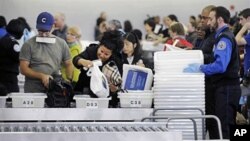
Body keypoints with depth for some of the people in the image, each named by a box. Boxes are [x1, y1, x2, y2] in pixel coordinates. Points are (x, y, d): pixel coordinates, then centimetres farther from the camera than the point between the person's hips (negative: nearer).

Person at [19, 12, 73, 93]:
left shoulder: (61, 44, 10)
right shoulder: (29, 45, 2)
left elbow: (68, 64, 16)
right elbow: (23, 69, -3)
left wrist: (69, 81, -3)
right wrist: (41, 76, -16)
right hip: (33, 89, -2)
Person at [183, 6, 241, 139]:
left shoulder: (225, 38, -16)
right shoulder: (223, 36, 17)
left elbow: (220, 66, -27)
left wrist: (199, 68, -19)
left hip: (226, 88, -10)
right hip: (222, 87, 10)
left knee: (222, 128, -7)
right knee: (213, 125, 13)